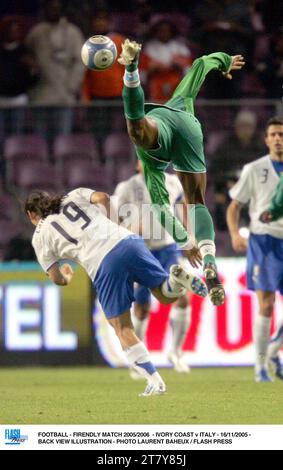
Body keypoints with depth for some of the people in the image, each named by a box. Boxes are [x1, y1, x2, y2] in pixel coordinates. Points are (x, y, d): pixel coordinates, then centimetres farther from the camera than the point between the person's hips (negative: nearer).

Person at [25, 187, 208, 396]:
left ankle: (155, 382, -1)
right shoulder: (74, 196, 26)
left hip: (102, 266, -3)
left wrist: (67, 278, 40)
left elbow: (56, 279, 17)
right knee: (167, 295, 16)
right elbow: (103, 197, 8)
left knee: (123, 330, 8)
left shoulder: (40, 236, 19)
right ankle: (177, 278, -19)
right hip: (127, 241, 3)